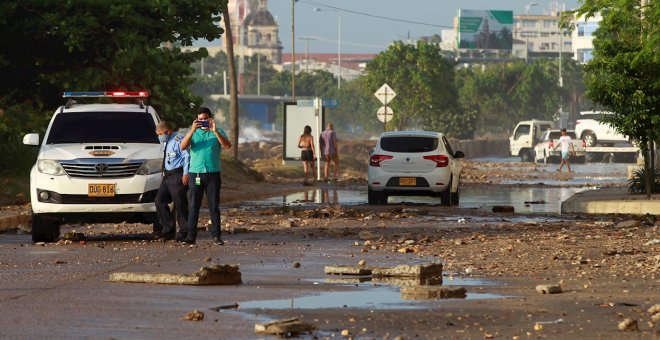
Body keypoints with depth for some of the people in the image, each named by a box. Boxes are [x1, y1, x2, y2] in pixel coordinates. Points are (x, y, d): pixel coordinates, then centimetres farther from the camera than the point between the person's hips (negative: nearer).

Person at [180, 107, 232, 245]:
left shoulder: (218, 132, 7)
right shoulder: (193, 133, 10)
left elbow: (227, 145, -10)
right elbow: (183, 147, -6)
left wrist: (215, 131, -21)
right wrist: (192, 130, -18)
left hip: (213, 173, -1)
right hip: (196, 173, 1)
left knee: (214, 206, 0)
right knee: (193, 206, -1)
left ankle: (216, 236, 1)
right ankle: (191, 236, -1)